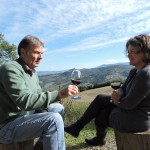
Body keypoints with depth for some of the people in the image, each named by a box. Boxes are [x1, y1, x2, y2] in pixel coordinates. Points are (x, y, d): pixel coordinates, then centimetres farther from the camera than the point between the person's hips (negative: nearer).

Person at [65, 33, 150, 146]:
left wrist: (116, 101, -5)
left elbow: (128, 104, -27)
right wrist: (117, 95, -16)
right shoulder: (135, 71, 4)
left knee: (101, 114, 9)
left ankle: (100, 139, 41)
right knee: (100, 98, 9)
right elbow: (123, 88, 8)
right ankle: (77, 126, 20)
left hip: (137, 120, -9)